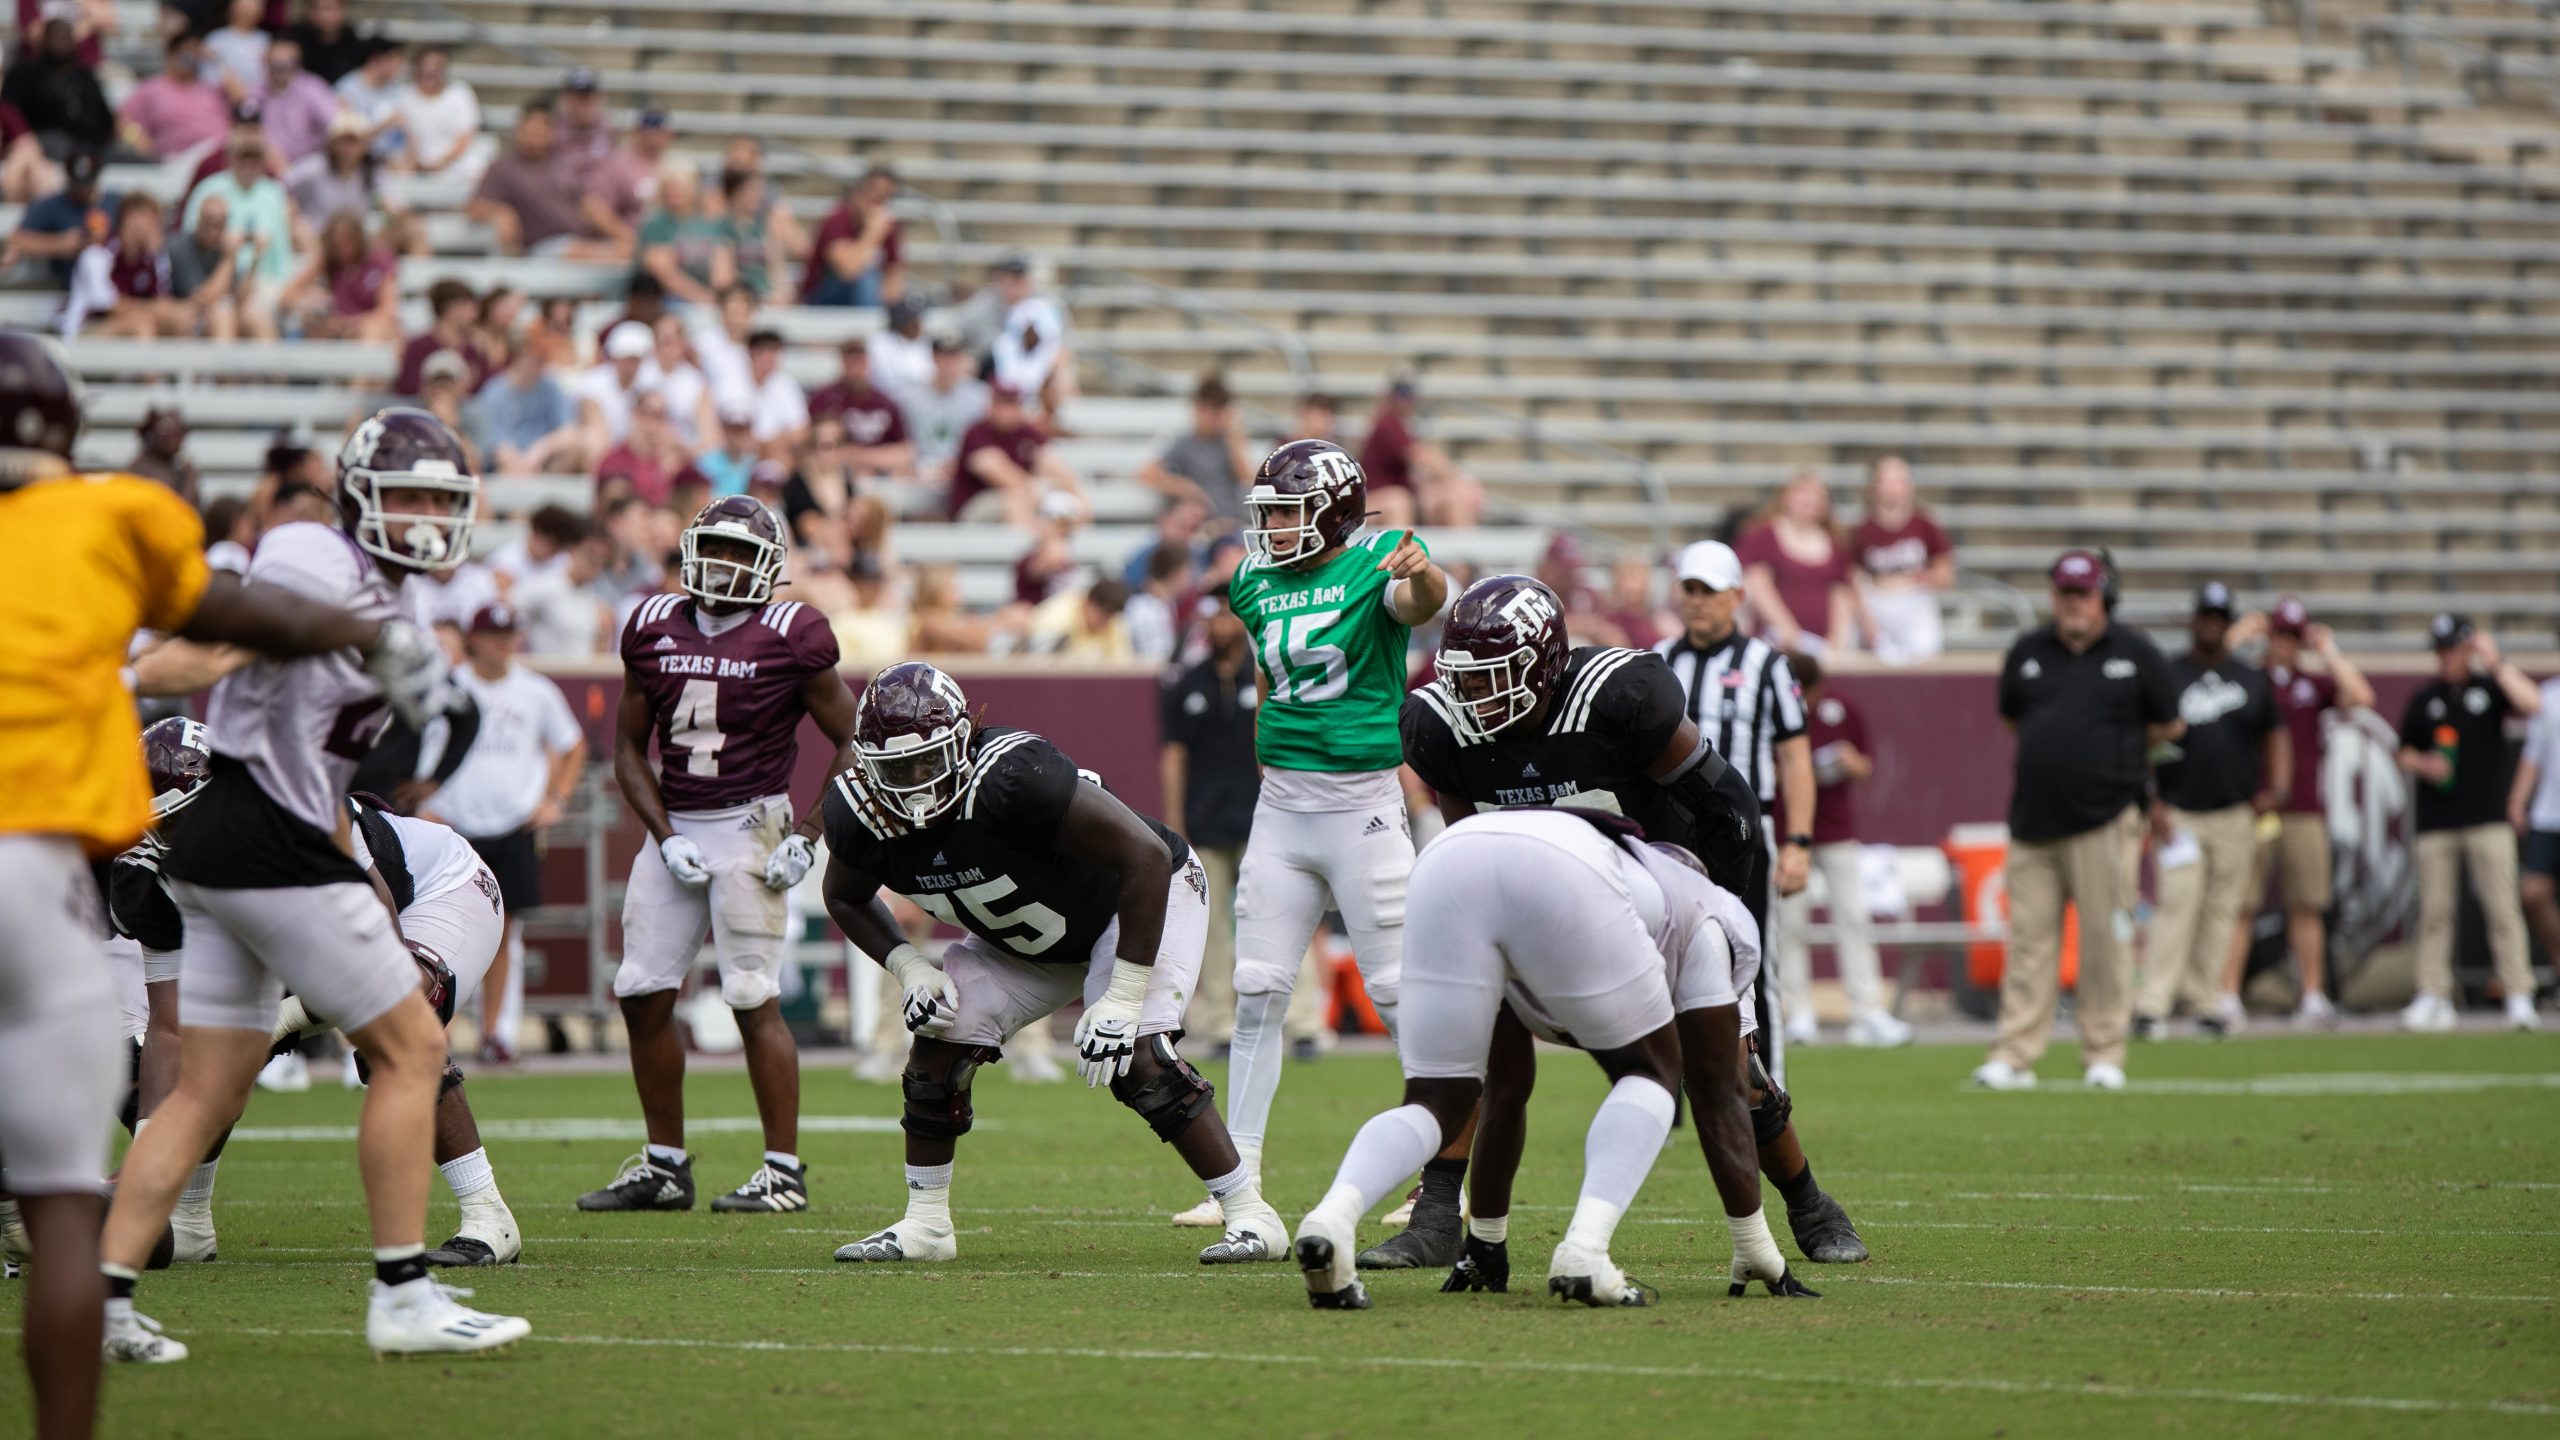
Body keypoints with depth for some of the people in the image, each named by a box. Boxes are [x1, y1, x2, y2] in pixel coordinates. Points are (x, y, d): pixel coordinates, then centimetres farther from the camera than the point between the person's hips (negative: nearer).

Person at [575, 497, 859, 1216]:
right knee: (644, 994, 4)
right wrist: (665, 836, -1)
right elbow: (630, 748, 13)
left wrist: (808, 835, -8)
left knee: (756, 1000, -8)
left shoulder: (790, 637, -5)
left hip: (749, 826, -5)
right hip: (674, 827, 5)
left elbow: (853, 741, 0)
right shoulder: (654, 629, 8)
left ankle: (784, 1169, 0)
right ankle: (664, 1164, 14)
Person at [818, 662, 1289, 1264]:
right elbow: (846, 899, 5)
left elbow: (1145, 857, -37)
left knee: (1137, 1062, -23)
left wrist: (1124, 998, -35)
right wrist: (908, 967, -13)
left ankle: (1250, 1213, -13)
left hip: (1142, 902, -7)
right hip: (1023, 940, 7)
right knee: (937, 1049, -4)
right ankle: (925, 1226, 12)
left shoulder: (1012, 777, -40)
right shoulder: (861, 813, -19)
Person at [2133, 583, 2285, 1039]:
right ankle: (2152, 1005, -18)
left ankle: (2207, 1001, 12)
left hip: (2236, 814, 4)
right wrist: (2151, 802, -9)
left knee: (2222, 910, 5)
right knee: (2177, 904, -14)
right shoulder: (2166, 677, 2)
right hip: (2180, 814, -4)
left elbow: (2275, 734, 20)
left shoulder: (2251, 681, 13)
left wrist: (2276, 788, 4)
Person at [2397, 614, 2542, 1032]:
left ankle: (2519, 997, -7)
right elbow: (2405, 754, 18)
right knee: (2434, 911, 0)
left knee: (2503, 909, -7)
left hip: (2487, 820, -2)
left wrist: (2497, 663, -13)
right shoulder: (2424, 698, 13)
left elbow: (2531, 705, -13)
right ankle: (2433, 997, 3)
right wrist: (2422, 765, -4)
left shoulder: (2491, 687, 6)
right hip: (2436, 823, 2)